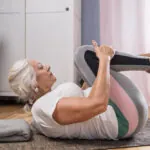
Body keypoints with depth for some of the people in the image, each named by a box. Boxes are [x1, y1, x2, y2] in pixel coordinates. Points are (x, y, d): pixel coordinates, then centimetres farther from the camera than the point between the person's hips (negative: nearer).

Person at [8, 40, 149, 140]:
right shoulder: (44, 106, -21)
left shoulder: (45, 102, 10)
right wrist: (104, 59, -21)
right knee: (85, 53, -8)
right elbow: (98, 103, -34)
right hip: (126, 118, -9)